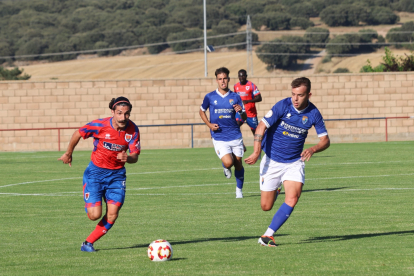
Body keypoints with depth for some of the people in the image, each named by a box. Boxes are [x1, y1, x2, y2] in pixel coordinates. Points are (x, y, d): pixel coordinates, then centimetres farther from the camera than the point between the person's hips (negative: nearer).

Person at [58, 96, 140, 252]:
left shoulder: (133, 130, -10)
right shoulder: (100, 125, -19)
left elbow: (135, 157, -8)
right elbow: (77, 134, -3)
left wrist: (127, 158, -32)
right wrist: (68, 154, 8)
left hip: (117, 174, 3)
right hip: (95, 172, -3)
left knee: (112, 215, -9)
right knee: (95, 215, -12)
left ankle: (88, 243, 9)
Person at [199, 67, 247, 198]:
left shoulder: (235, 97, 4)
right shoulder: (210, 97, 0)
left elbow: (243, 117, 7)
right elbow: (201, 111, 16)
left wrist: (241, 112, -18)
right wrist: (209, 124, -1)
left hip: (235, 135, 2)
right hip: (219, 137, -2)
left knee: (238, 164, 5)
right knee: (228, 162, -19)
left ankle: (239, 190, 25)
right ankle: (226, 168, 19)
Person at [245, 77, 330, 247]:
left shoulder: (313, 113, -7)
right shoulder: (283, 106, -16)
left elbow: (325, 140, 0)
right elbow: (261, 127, -17)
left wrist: (313, 149, -22)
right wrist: (256, 152, -27)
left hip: (294, 162, 2)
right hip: (272, 161, -1)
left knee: (292, 199, -20)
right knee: (266, 206, 2)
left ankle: (268, 235, -12)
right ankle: (275, 191, 39)